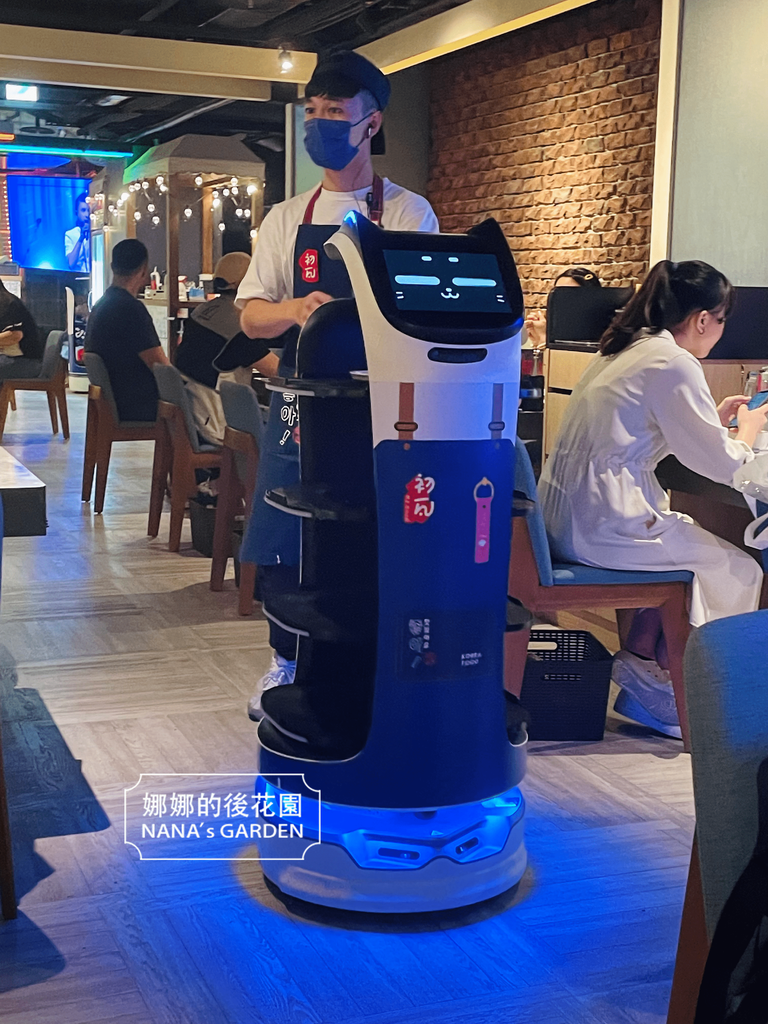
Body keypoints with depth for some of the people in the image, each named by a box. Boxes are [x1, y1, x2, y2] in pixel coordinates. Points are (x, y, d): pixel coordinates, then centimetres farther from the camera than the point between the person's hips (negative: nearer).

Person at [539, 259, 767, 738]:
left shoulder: (625, 349, 15)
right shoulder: (674, 363, -13)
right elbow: (722, 465, -9)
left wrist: (715, 419, 28)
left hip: (565, 514, 10)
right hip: (602, 525, -10)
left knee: (688, 548, 25)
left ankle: (641, 658, 21)